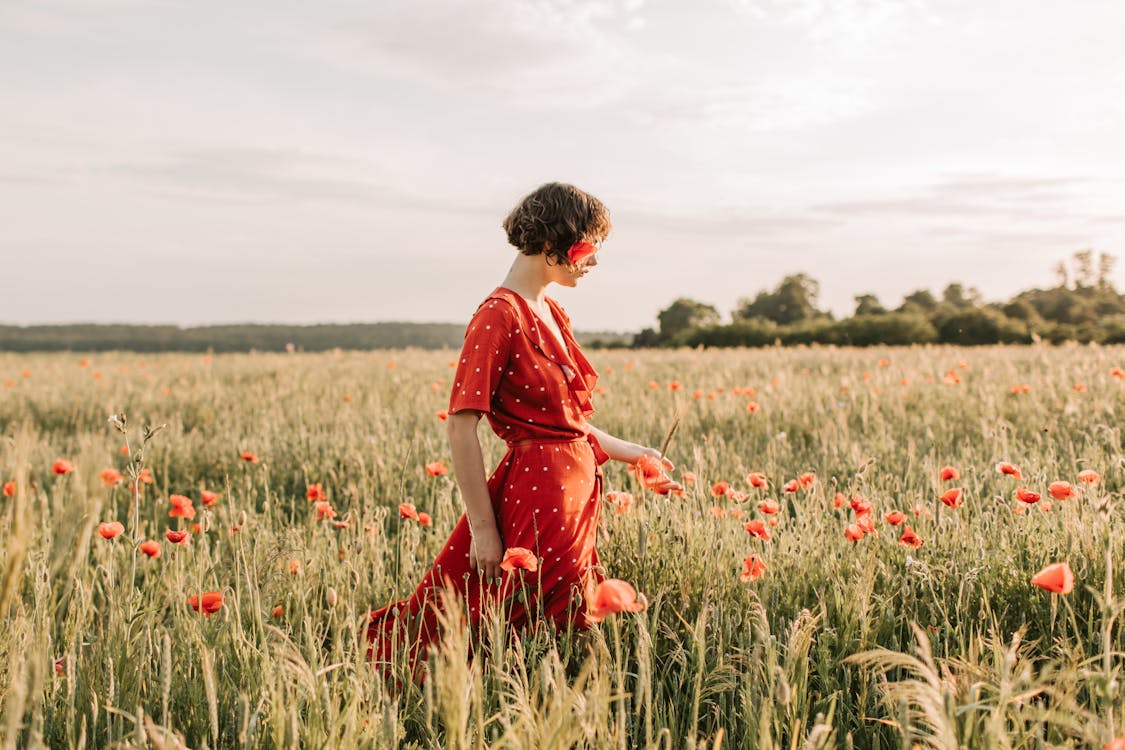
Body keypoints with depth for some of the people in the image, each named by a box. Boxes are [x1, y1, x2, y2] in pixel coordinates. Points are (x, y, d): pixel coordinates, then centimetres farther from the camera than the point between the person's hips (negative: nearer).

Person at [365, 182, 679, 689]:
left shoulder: (552, 313, 13)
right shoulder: (501, 315, -14)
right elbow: (461, 426, -18)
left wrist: (632, 453, 19)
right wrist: (482, 528, -18)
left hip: (575, 488, 9)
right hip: (538, 494, -9)